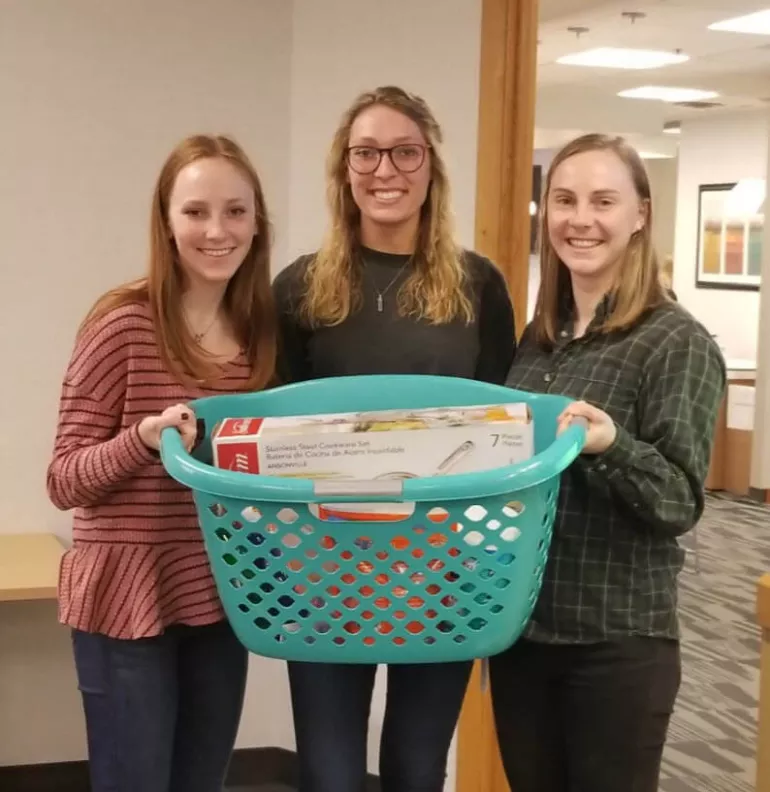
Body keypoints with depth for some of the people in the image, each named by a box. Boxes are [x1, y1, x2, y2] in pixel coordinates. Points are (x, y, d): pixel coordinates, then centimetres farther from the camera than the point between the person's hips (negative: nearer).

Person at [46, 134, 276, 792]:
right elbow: (65, 481, -12)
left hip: (221, 599, 6)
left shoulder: (261, 329, 4)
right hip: (128, 601, -5)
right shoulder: (124, 324, -13)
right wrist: (143, 438, -28)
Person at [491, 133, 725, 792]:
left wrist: (612, 446, -33)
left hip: (617, 643, -6)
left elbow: (682, 504, -17)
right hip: (519, 626, 6)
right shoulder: (539, 337, 6)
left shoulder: (677, 342, -12)